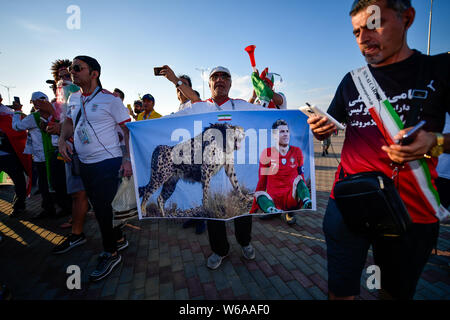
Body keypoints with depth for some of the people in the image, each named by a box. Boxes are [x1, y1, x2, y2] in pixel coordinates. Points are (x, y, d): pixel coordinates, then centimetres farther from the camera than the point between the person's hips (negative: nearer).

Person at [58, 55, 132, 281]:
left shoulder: (109, 99, -10)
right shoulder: (73, 98, 11)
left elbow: (129, 130, -11)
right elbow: (69, 121, 26)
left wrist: (127, 159, -19)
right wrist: (62, 140, 6)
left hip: (107, 162, -8)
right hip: (84, 163, 8)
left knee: (104, 207, -3)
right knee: (98, 205, 17)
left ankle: (110, 254, 17)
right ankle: (118, 238, 38)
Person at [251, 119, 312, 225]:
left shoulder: (297, 152, 8)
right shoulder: (267, 153, 2)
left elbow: (302, 177, 15)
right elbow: (261, 182, 6)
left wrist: (306, 200, 13)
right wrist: (253, 211, 6)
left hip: (292, 198, 2)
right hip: (274, 200, -1)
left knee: (299, 179, -22)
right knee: (260, 194, -29)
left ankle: (308, 205, -42)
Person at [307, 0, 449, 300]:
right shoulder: (352, 80, 7)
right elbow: (329, 126, 14)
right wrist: (320, 129, -8)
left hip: (413, 210, 0)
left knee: (397, 291, 20)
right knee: (341, 290, 7)